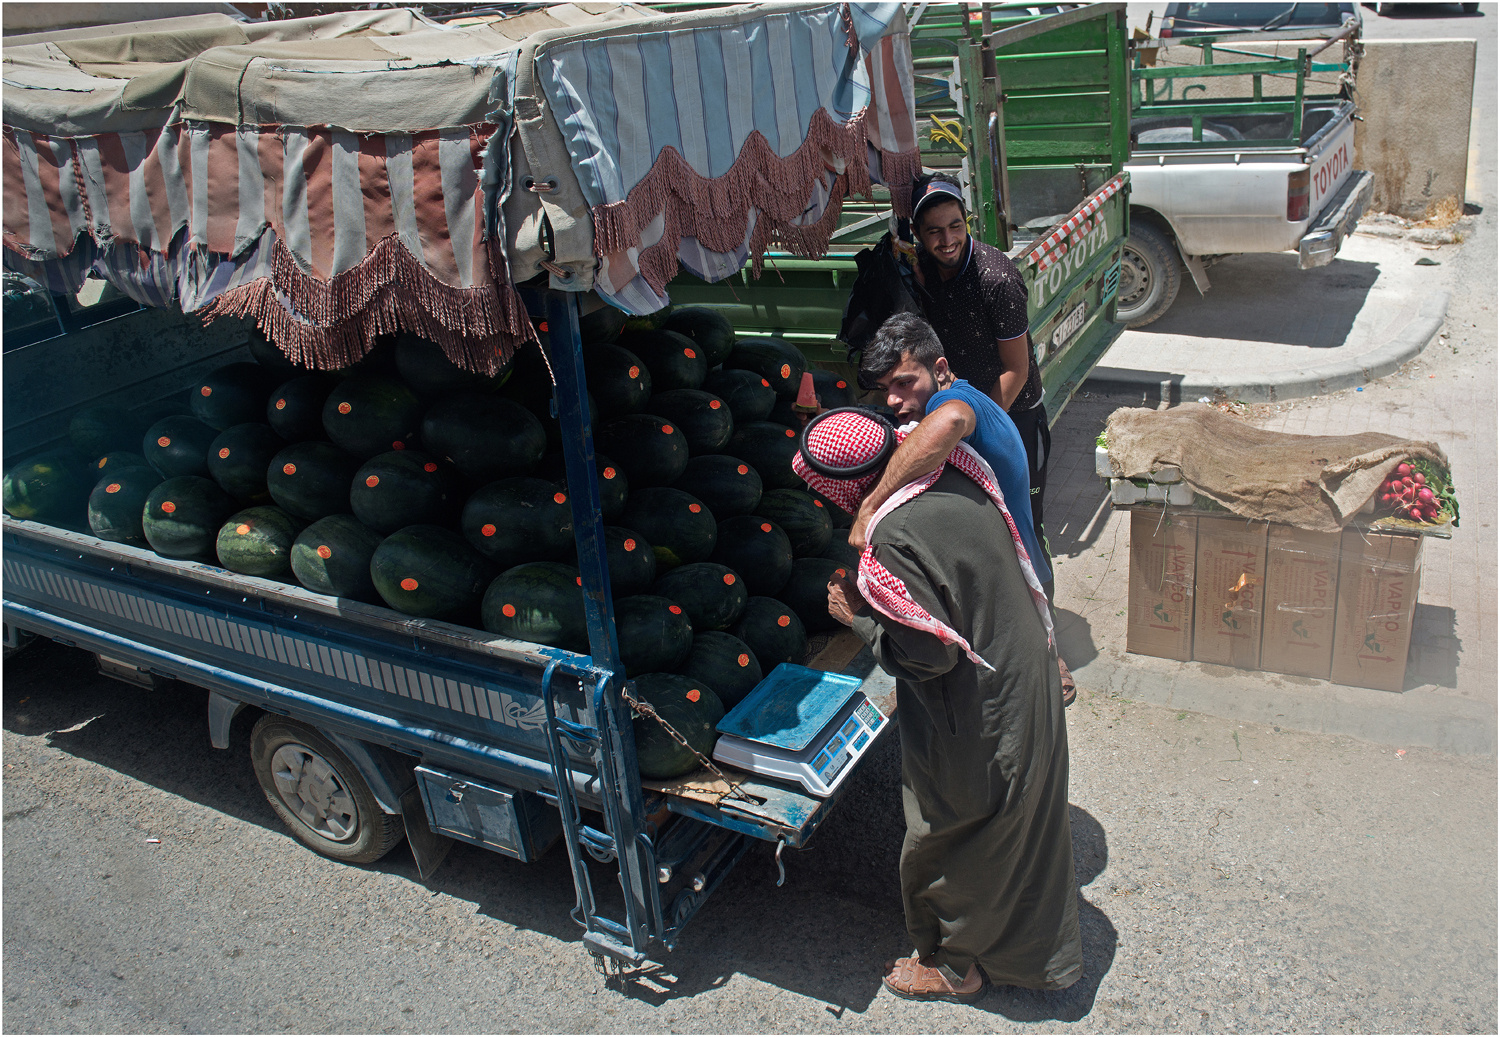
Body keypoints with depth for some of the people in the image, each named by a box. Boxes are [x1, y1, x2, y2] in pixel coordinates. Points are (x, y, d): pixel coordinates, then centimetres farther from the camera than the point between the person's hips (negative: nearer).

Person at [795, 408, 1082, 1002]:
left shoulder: (893, 540, -30)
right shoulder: (950, 478, -5)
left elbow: (930, 654, -25)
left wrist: (857, 616, -12)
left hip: (975, 720, -8)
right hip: (1027, 684, 8)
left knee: (946, 842, 16)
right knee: (1024, 824, 26)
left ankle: (958, 965, 39)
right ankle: (1040, 948, 48)